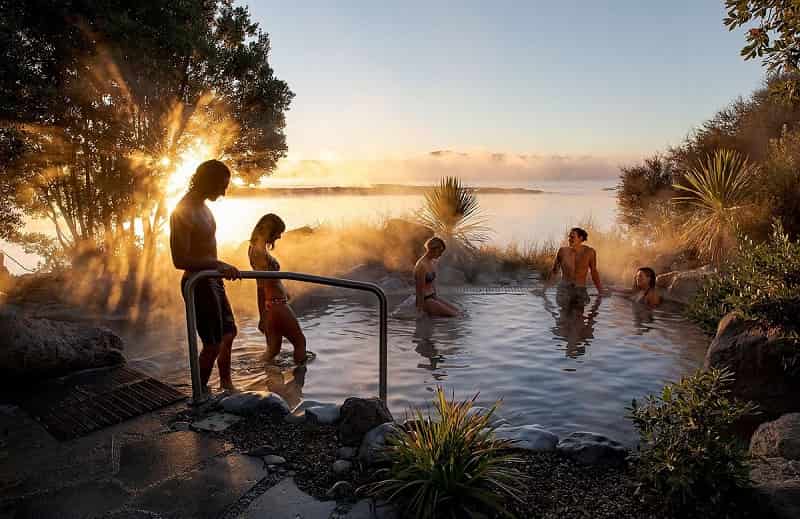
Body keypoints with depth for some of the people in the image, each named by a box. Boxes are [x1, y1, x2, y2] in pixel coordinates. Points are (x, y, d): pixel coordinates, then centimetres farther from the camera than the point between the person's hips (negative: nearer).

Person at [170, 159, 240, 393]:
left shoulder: (202, 205, 8)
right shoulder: (183, 212, -22)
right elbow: (180, 260, -26)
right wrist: (217, 264, -31)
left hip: (212, 280, 10)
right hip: (198, 284, -10)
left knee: (228, 333, 20)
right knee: (213, 344, -1)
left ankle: (226, 384, 38)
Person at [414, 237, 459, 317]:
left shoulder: (432, 262, 6)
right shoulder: (422, 266, -23)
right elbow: (420, 290, -21)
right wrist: (420, 310, -17)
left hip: (433, 296, 9)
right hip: (425, 300, -9)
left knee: (458, 312, 7)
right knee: (454, 315, -12)